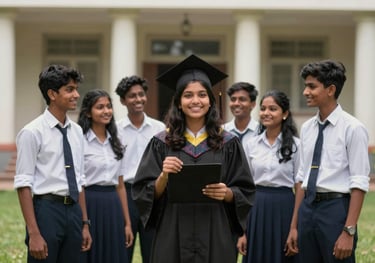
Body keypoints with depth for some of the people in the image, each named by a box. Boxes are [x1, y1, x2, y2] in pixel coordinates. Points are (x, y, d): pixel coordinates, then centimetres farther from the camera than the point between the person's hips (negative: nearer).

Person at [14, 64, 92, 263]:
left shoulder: (76, 131, 11)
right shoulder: (32, 132, -9)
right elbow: (24, 185, -12)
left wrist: (85, 224, 14)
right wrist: (33, 233, -17)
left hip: (74, 210, 6)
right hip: (46, 210, -6)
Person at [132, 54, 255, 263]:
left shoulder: (228, 143, 3)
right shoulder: (161, 143, 3)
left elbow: (246, 193, 4)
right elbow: (144, 194, 1)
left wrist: (227, 193, -15)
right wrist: (163, 176, -17)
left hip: (215, 237, 0)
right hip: (173, 238, 0)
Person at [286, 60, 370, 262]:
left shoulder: (352, 128, -9)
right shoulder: (307, 128, 10)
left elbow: (359, 184, -12)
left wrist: (349, 231, -18)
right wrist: (294, 226, 13)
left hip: (336, 208, -6)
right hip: (307, 208, 6)